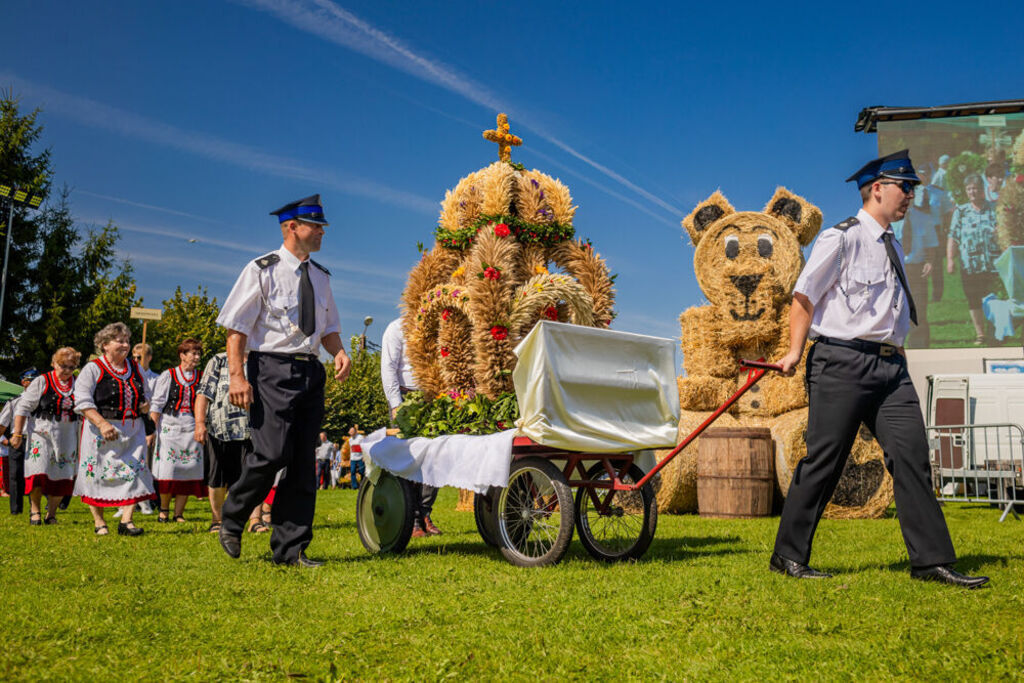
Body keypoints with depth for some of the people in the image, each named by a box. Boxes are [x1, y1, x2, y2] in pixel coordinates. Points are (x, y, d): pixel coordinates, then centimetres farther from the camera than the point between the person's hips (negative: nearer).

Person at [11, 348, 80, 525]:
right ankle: (34, 510, 7)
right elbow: (23, 407, -2)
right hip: (42, 434, -3)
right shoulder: (42, 382, -2)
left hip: (67, 437, 3)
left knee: (62, 475, 1)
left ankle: (51, 513, 14)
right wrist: (17, 433, -8)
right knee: (39, 472, -10)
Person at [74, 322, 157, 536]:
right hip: (101, 432, -4)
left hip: (133, 431, 4)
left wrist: (145, 404, 1)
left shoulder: (136, 368, 13)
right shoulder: (92, 369, -4)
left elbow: (145, 394, 25)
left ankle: (126, 520, -3)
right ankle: (98, 521, 14)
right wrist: (102, 424, -23)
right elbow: (82, 401, -12)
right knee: (98, 474, 1)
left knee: (134, 471, -6)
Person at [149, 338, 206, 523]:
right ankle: (164, 509, 14)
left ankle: (178, 513, 8)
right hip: (169, 427, -2)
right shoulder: (168, 376, 4)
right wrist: (152, 429, -4)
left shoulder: (201, 378, 11)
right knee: (168, 470, -6)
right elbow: (156, 404, 3)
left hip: (192, 429, 2)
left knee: (188, 470, -1)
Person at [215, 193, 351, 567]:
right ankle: (231, 519, 12)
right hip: (272, 369, -6)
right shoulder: (262, 270, -2)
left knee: (303, 461, 3)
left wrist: (339, 352, 2)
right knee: (272, 453, -15)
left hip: (310, 371, 6)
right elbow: (236, 325, -6)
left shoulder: (320, 276, 17)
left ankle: (290, 549, 10)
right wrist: (237, 375, -16)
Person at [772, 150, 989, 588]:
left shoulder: (892, 246, 19)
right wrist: (795, 353, -10)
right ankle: (788, 556, 9)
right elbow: (804, 297, -6)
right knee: (824, 459, -3)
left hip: (890, 364, 7)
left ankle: (931, 560, 4)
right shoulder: (841, 239, -5)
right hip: (842, 361, -7)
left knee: (911, 454, 0)